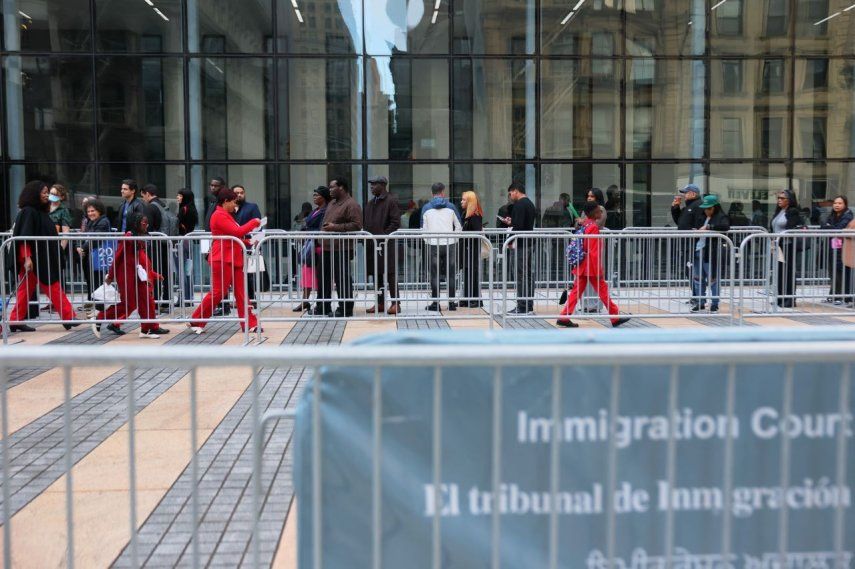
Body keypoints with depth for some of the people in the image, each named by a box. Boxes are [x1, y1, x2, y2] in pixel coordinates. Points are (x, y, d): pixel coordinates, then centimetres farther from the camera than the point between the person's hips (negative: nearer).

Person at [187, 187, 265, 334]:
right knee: (218, 292, -4)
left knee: (241, 292, 5)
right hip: (223, 260, -10)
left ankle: (250, 324, 5)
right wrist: (254, 223, -10)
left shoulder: (226, 215, 19)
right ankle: (195, 322, 7)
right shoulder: (219, 215, -14)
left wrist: (248, 242, 10)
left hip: (232, 260, 10)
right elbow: (237, 232, -21)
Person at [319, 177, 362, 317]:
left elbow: (357, 225, -19)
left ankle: (345, 308, 4)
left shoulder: (352, 205, -10)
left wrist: (336, 227, -20)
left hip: (341, 249, -9)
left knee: (343, 279, -3)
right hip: (327, 247, 9)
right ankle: (323, 307, 23)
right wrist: (323, 229, 14)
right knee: (324, 278, 14)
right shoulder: (331, 203, 20)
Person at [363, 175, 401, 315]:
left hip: (386, 244, -7)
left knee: (390, 274, -4)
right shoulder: (370, 203, 17)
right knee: (376, 274, 10)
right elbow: (365, 223, 22)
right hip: (372, 244, 7)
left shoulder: (391, 201, -5)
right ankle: (380, 303, 17)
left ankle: (395, 303, 0)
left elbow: (395, 223, -12)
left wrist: (383, 235, -17)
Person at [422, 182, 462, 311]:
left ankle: (435, 303, 3)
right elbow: (459, 227, 6)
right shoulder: (451, 207, 4)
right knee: (451, 274, 6)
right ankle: (452, 302, 7)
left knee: (435, 274, 3)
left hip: (433, 245, 0)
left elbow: (423, 228, 5)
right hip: (450, 244, 0)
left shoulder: (426, 208, 3)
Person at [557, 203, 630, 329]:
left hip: (582, 265, 8)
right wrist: (599, 271, -17)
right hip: (591, 266, -8)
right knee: (603, 291, 2)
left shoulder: (585, 224, 10)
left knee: (576, 291, 7)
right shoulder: (593, 227, -16)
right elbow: (594, 252, -19)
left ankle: (564, 318, 4)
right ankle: (616, 318, 11)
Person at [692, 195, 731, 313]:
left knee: (712, 278, 1)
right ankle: (700, 302, 22)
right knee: (698, 278, 12)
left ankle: (715, 304, 10)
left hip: (711, 253, -7)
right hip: (698, 251, 7)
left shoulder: (721, 217, -5)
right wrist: (696, 230, 8)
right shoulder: (703, 217, 17)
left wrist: (709, 227, -25)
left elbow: (725, 226, -24)